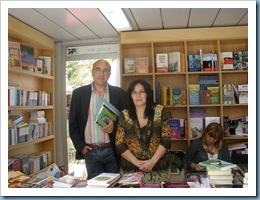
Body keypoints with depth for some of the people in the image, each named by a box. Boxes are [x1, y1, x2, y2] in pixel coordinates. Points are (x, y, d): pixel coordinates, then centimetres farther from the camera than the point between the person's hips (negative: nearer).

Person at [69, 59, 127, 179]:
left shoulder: (119, 93, 3)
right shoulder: (79, 93, 4)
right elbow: (73, 123, 6)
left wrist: (115, 126, -13)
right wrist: (80, 146, -1)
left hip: (113, 151, 0)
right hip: (90, 152, 0)